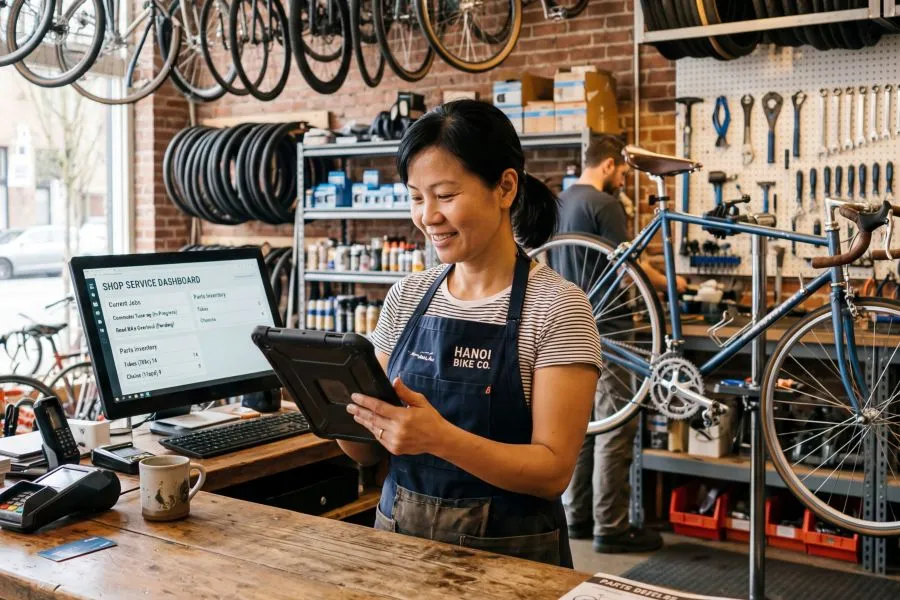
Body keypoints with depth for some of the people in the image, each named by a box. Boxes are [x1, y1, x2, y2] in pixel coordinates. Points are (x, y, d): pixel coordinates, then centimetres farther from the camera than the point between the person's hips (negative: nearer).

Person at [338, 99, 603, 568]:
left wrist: (440, 437, -26)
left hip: (508, 548, -4)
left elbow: (553, 471, -14)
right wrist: (348, 414, -12)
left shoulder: (557, 308, -10)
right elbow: (369, 452, 9)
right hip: (397, 533, 4)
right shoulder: (406, 296, 4)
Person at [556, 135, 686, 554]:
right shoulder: (604, 204, -14)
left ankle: (577, 517, 21)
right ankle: (611, 527, 1)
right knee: (615, 428, -4)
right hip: (602, 330, -9)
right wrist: (672, 284, 2)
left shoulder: (559, 203, 13)